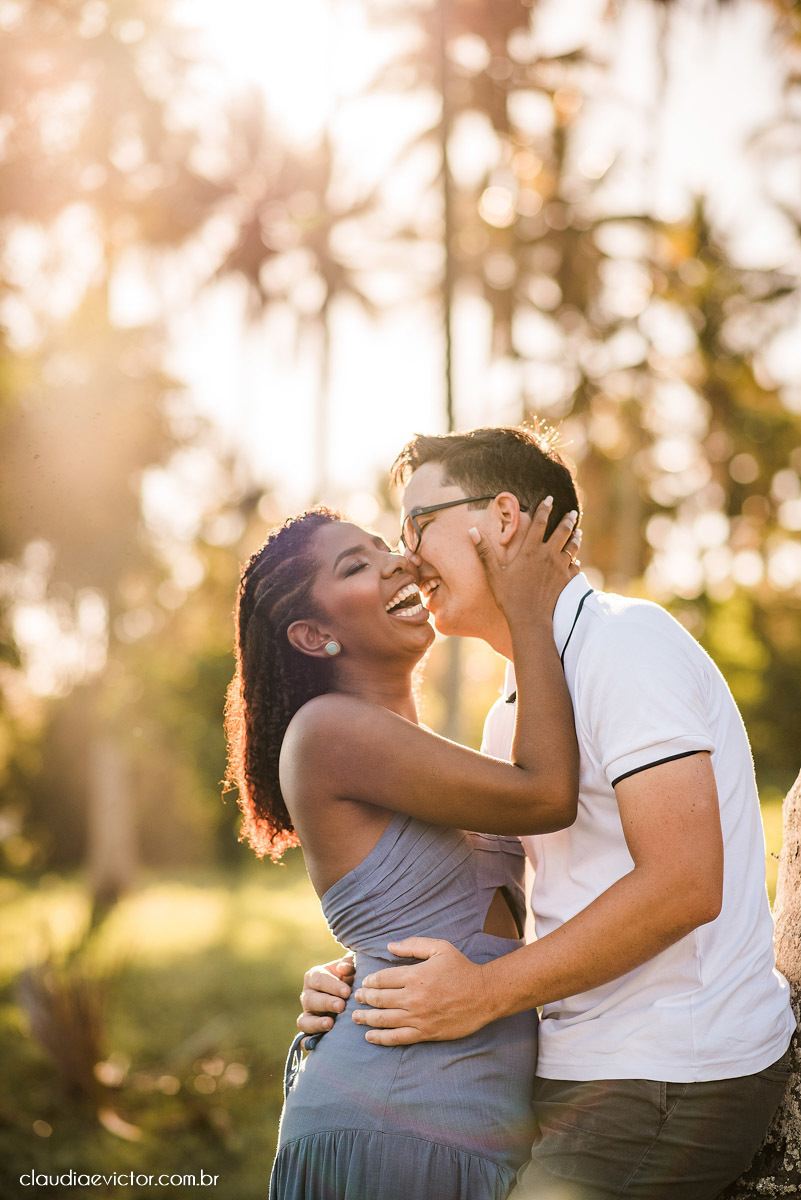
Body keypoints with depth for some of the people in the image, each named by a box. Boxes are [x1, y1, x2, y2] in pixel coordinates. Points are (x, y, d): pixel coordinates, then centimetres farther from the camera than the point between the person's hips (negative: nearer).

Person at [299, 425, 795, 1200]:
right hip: (587, 1070, 9)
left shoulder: (623, 642, -15)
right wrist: (361, 982, -2)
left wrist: (487, 992, -21)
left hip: (665, 1082, -9)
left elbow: (684, 884, -23)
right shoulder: (513, 708, 16)